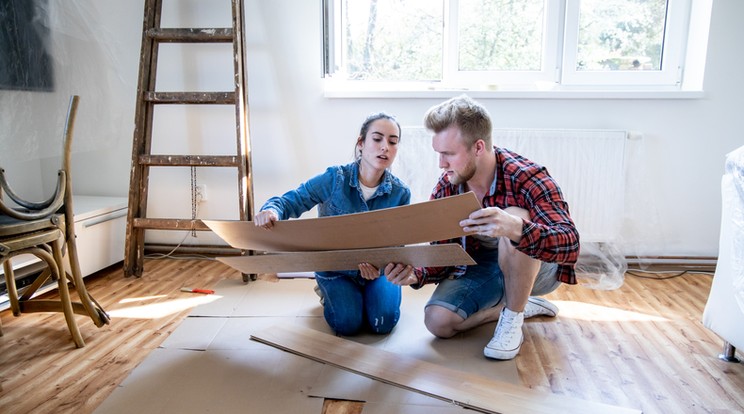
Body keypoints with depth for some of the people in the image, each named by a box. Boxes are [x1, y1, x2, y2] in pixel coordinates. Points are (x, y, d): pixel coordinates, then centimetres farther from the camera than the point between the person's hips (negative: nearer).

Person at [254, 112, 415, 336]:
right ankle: (328, 291, 17)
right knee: (348, 323, -18)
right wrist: (271, 210, -44)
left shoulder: (400, 193, -12)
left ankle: (367, 291, 18)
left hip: (378, 267, 2)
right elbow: (290, 201, -19)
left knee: (383, 322, -17)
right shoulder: (334, 179, -19)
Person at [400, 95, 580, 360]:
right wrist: (415, 276, -29)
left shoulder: (526, 178, -28)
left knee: (514, 216, -36)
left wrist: (515, 228, -59)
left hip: (536, 267, -5)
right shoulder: (446, 189, -12)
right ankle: (521, 304, 5)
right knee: (438, 321, -18)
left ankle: (512, 321, -16)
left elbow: (570, 245, -39)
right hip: (480, 267, 5)